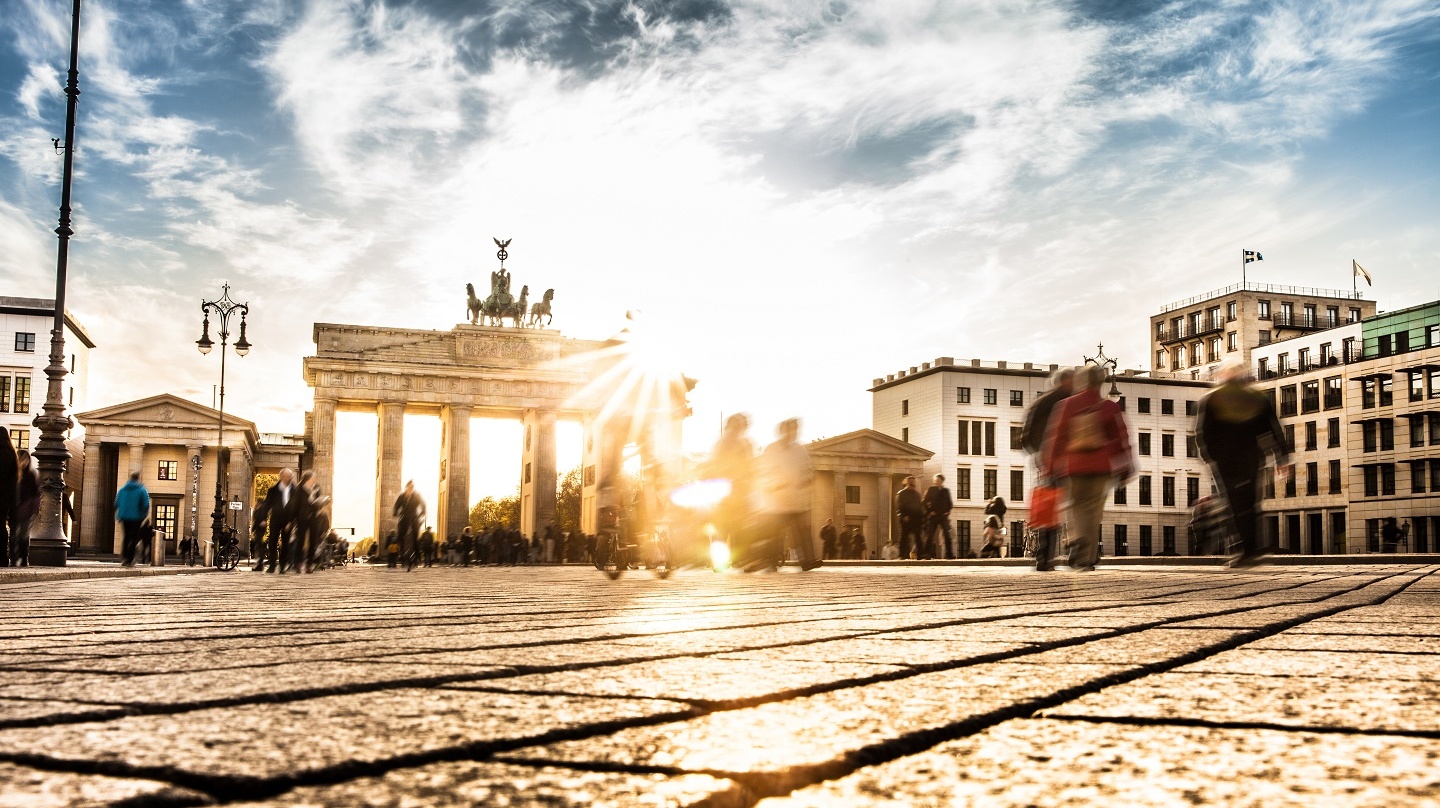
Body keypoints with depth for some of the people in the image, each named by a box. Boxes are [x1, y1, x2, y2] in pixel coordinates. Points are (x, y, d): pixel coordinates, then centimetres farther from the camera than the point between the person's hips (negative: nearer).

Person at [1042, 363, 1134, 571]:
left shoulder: (1066, 405, 2)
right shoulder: (1110, 407, 3)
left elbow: (1055, 437, 1)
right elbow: (1121, 437, 5)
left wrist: (1050, 467, 7)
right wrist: (1125, 468, 12)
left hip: (1073, 468, 0)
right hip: (1101, 468, 0)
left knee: (1074, 507, 10)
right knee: (1093, 511, 8)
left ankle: (1077, 539, -17)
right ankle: (1086, 559, 8)